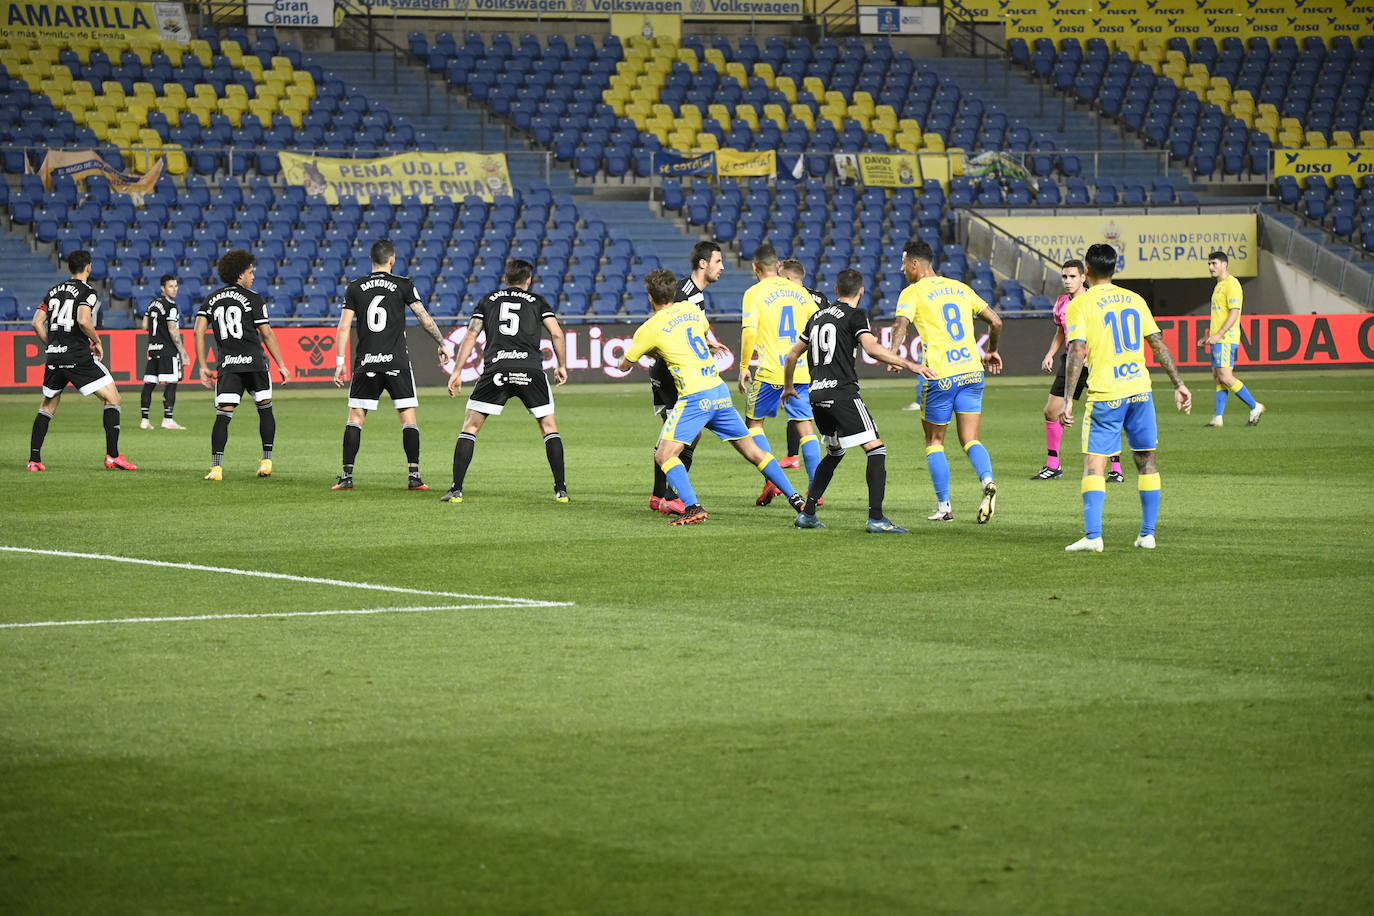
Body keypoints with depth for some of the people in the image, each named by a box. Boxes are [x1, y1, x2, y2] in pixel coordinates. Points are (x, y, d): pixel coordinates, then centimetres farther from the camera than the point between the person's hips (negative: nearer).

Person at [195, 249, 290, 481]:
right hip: (254, 361, -2)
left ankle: (216, 467, -14)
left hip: (227, 365, 2)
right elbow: (267, 334, -3)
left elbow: (199, 331, 2)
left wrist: (203, 366, 5)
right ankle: (266, 460, 15)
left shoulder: (212, 299, 11)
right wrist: (281, 365, 4)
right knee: (265, 409, 16)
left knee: (222, 416, -3)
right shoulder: (253, 299, -1)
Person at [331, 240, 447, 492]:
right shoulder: (403, 285, 0)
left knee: (355, 416, 7)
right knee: (408, 416, 5)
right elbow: (425, 320, 0)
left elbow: (343, 327, 1)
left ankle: (347, 475, 0)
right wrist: (442, 344, 15)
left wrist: (339, 362, 4)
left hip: (365, 362, 1)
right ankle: (413, 475, -1)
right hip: (396, 362, -1)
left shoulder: (355, 288, 5)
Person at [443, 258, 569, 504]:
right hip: (530, 368, 0)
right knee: (549, 426, 14)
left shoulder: (488, 300, 20)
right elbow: (556, 333, 5)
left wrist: (457, 371, 12)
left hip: (495, 370, 0)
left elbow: (470, 337, 12)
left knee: (470, 426, 8)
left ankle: (456, 489, -1)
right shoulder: (537, 301, 17)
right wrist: (561, 366, 17)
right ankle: (560, 489, 8)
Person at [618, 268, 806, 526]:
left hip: (694, 396, -7)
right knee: (752, 450, 14)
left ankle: (693, 508, -23)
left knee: (665, 455, -6)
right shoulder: (691, 310, 13)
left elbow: (624, 365, 10)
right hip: (719, 390, 7)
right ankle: (794, 497, 13)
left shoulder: (650, 328, -3)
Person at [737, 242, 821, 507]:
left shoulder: (754, 293, -4)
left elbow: (749, 331, -15)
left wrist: (744, 367, -7)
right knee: (805, 426, 7)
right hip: (800, 371, 4)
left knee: (754, 422, 13)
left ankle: (771, 479, -1)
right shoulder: (799, 291, 10)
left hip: (770, 371, -4)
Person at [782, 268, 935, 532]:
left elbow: (792, 355, 27)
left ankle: (807, 513, 23)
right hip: (842, 392, -8)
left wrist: (788, 386, 42)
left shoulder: (818, 316, 19)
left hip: (817, 394, 8)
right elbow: (872, 349, -19)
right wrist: (909, 365, -16)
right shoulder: (855, 315, -3)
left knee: (834, 452, 25)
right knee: (876, 451, -8)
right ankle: (875, 518, -19)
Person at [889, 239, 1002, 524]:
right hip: (972, 372, 4)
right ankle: (987, 482, -23)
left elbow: (901, 323, -20)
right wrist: (991, 352, 29)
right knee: (970, 440, 5)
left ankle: (944, 507, 10)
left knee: (934, 441, 11)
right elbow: (995, 321, 15)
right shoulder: (960, 288, 15)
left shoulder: (913, 292, -1)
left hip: (940, 377, -4)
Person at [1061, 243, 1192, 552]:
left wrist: (1068, 400, -12)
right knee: (1146, 461, 14)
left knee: (1094, 464, -2)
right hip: (1140, 389, 4)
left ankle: (1092, 536, -14)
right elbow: (1159, 346, 10)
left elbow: (1076, 353, -12)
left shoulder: (1080, 305, -3)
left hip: (1105, 396, -4)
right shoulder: (1134, 300, 11)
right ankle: (1147, 534, 15)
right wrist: (1179, 384, 15)